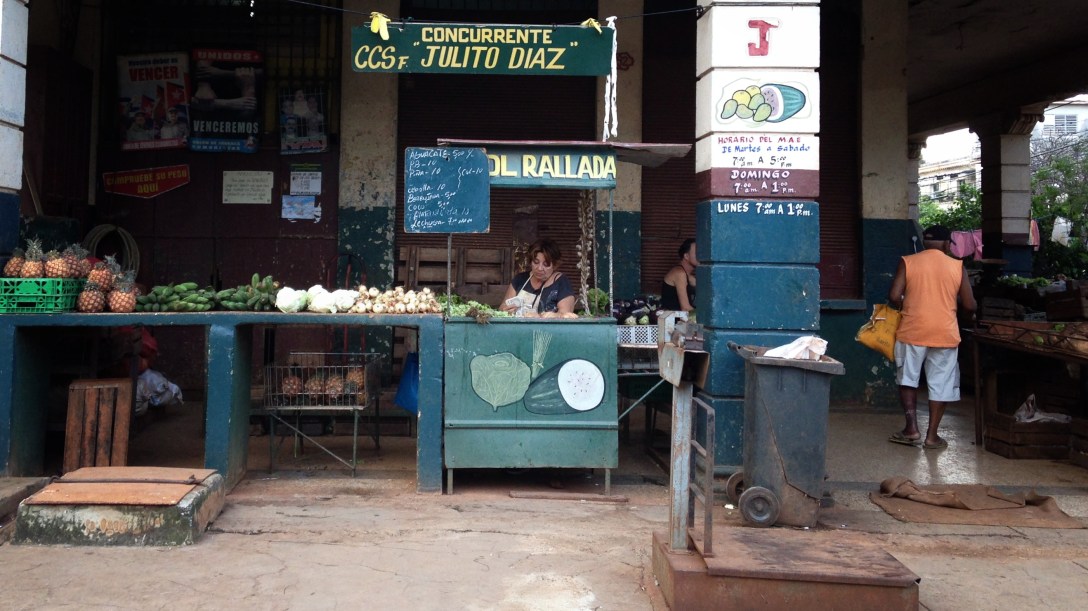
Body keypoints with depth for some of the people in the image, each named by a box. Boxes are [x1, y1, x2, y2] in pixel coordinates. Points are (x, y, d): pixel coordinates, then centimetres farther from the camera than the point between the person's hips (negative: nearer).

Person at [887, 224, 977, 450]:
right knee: (940, 385, 10)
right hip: (945, 334, 0)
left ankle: (912, 429, 9)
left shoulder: (907, 262, -1)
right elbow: (970, 305, 2)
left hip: (912, 332, 0)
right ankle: (932, 435, 12)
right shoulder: (957, 266, 2)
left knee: (908, 379, 16)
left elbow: (894, 296, -8)